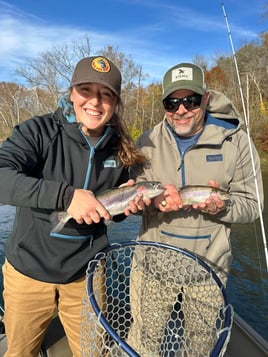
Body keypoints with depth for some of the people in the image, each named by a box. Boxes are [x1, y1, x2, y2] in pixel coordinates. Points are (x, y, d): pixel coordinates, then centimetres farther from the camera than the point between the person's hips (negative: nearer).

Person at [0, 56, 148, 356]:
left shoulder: (120, 150, -3)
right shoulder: (40, 131, -14)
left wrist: (127, 203, -13)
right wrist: (65, 195, -37)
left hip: (86, 274, 2)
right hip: (29, 270, -1)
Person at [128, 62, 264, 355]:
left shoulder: (235, 140, -8)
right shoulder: (148, 142, -3)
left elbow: (251, 205, -4)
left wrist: (222, 207, -25)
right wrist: (153, 199, -22)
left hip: (208, 265, 0)